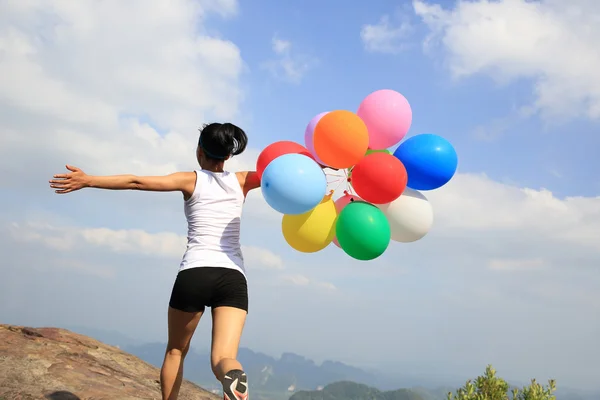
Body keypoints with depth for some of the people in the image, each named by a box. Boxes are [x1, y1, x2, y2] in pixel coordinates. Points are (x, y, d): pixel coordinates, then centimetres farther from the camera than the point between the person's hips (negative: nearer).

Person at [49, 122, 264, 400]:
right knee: (223, 357, -10)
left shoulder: (190, 181, 6)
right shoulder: (241, 181, 13)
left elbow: (137, 182, -1)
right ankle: (233, 375, -45)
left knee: (175, 350, 20)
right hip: (233, 278, 1)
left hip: (194, 273, -1)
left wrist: (87, 180, 1)